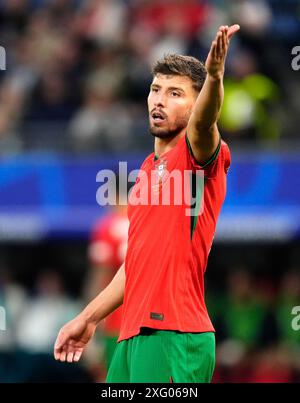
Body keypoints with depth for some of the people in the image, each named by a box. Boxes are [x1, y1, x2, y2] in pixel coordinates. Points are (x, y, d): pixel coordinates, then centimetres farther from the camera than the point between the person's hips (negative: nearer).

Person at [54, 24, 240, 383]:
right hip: (134, 336, 8)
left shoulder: (197, 155, -3)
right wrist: (89, 317, 29)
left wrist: (214, 77, -49)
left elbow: (202, 123, -29)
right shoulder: (148, 169, 21)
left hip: (175, 338, -8)